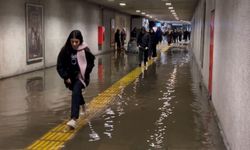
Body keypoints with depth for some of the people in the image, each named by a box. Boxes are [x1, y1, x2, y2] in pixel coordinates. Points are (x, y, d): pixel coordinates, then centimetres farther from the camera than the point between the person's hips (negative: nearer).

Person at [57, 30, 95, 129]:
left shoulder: (85, 50, -18)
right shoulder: (65, 50, -15)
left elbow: (91, 63, -4)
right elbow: (60, 66, -8)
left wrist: (84, 73, -13)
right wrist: (66, 77, -15)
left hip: (81, 76, -4)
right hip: (70, 77, 4)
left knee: (76, 92, -25)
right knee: (76, 92, 26)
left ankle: (74, 119, -30)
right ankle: (82, 104, 61)